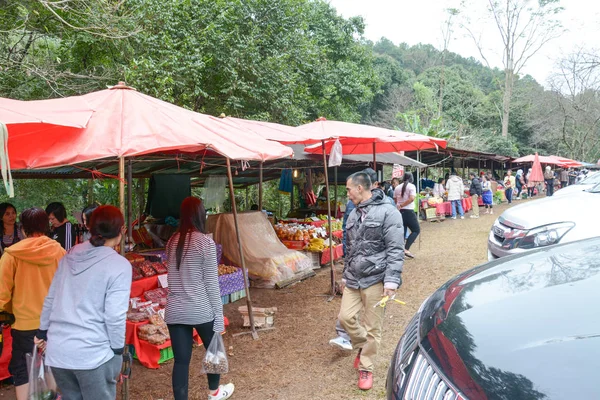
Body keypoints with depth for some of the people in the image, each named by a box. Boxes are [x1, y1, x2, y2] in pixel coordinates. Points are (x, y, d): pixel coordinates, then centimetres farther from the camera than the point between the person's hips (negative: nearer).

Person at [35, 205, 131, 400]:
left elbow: (51, 299, 12)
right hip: (92, 354, -6)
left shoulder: (71, 255, 5)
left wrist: (43, 331, 25)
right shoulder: (119, 265, -14)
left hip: (57, 350, 6)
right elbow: (115, 316, -17)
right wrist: (118, 349, -3)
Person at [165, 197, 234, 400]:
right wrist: (219, 317, -7)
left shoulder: (172, 242, 6)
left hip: (174, 311, 4)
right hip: (201, 310, -4)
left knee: (181, 360, 8)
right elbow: (212, 284, -12)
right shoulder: (206, 242, -12)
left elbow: (174, 278, 13)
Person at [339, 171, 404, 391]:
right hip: (353, 279, 7)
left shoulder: (387, 212, -11)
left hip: (375, 279, -6)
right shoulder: (354, 215, 13)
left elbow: (396, 250, -14)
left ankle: (366, 368, 21)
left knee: (372, 327, 4)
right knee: (345, 317, 4)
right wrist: (345, 275, 23)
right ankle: (363, 347, 32)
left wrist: (391, 280, -20)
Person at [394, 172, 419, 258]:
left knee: (402, 231, 13)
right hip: (409, 212, -6)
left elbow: (395, 200, 12)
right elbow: (412, 198, -18)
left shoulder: (397, 188, 9)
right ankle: (406, 249, -10)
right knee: (416, 230, 4)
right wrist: (402, 205, -11)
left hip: (399, 212, 6)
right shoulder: (412, 186, -5)